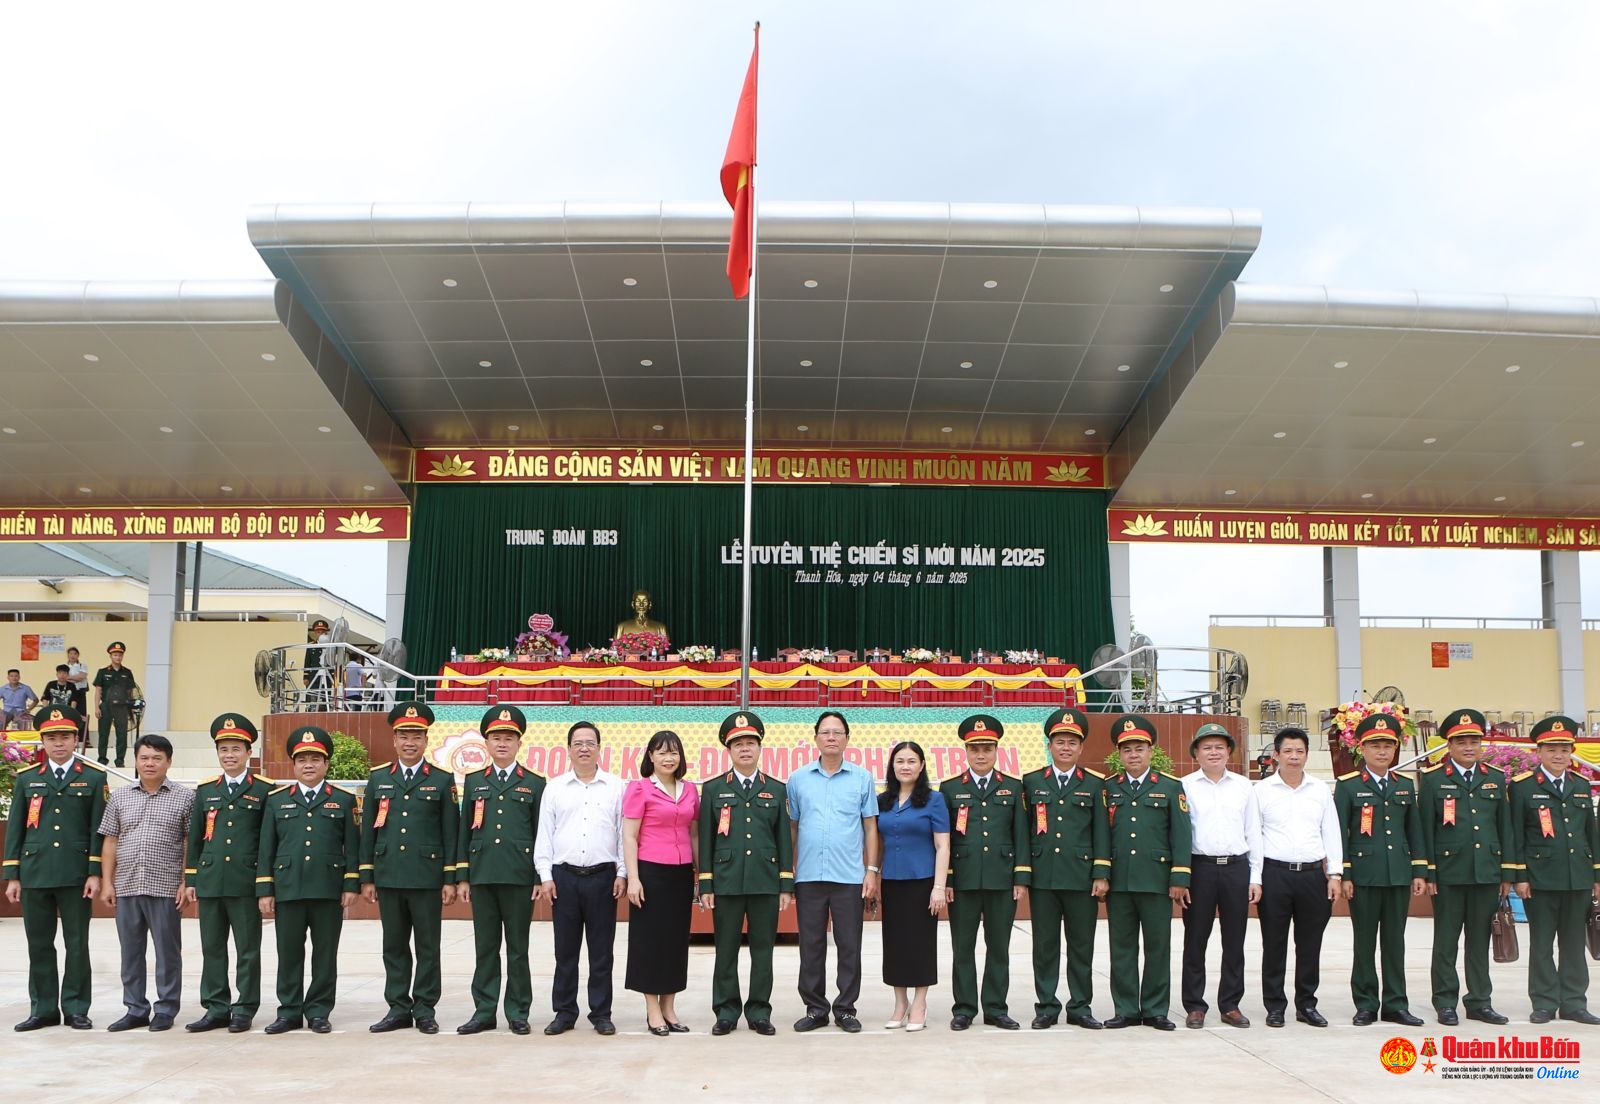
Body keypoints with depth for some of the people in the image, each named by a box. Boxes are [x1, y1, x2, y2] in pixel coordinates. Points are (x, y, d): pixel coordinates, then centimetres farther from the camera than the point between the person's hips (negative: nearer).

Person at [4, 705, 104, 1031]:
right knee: (39, 945, 7)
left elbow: (99, 829, 0)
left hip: (76, 875, -2)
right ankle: (43, 1009, 16)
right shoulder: (26, 778, 10)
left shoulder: (94, 778, 4)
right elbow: (15, 829, 9)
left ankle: (76, 1008, 11)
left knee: (77, 944, 3)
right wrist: (12, 876, 4)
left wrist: (95, 873, -6)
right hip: (34, 874, 2)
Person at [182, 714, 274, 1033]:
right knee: (212, 948, 9)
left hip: (246, 883, -4)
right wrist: (190, 881, 10)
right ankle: (216, 1009, 17)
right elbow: (195, 838, 14)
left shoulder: (263, 790, 0)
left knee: (247, 949, 3)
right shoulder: (205, 790, 12)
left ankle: (245, 1010, 11)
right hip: (209, 882, 4)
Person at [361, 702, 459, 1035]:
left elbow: (451, 832, 0)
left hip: (427, 878, -2)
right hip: (388, 878, 3)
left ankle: (425, 1010, 12)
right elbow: (368, 830, 10)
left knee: (428, 947, 3)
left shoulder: (443, 780, 2)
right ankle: (398, 1009, 18)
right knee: (394, 946, 9)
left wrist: (450, 879, -4)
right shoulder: (378, 778, 9)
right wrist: (366, 877, 6)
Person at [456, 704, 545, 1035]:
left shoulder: (534, 784, 5)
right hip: (481, 875, 2)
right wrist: (462, 877, 5)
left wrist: (540, 878, -3)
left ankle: (518, 1013, 11)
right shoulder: (474, 782, 12)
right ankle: (484, 1011, 14)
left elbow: (540, 834, 3)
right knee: (485, 947, 7)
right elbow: (465, 832, 10)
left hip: (519, 876, -2)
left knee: (517, 948, 4)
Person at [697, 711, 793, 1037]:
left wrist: (787, 885, 1)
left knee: (763, 949, 5)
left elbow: (784, 839, 7)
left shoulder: (777, 790, 9)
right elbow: (706, 838, 4)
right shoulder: (713, 789, 6)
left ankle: (759, 1011, 14)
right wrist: (705, 884, -2)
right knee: (726, 951, 4)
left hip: (766, 883, 1)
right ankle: (726, 1012, 14)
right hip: (726, 882, -1)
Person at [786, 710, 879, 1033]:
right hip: (809, 876, 1)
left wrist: (871, 871, -1)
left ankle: (846, 1009, 15)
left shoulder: (862, 778, 4)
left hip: (850, 877, -1)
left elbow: (870, 828, 6)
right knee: (811, 947, 6)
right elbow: (791, 828, 9)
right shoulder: (798, 779, 6)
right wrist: (787, 872, 3)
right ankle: (815, 1009, 17)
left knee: (849, 947, 4)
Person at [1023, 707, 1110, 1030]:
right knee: (1045, 945, 6)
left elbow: (1101, 832, 4)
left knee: (1082, 945, 6)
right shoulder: (1032, 782, 7)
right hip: (1043, 879, 0)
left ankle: (1080, 1007, 16)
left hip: (1082, 878, 0)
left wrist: (1101, 874, -3)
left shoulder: (1095, 784, 6)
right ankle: (1046, 1007, 14)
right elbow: (1023, 830, 7)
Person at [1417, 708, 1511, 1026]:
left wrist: (1507, 874, 8)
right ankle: (1445, 1003, 11)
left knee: (1480, 939, 10)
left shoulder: (1496, 778, 9)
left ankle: (1479, 1001, 18)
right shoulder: (1432, 779, -1)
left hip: (1487, 873, 3)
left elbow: (1505, 828, 11)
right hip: (1448, 874, -3)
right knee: (1446, 940, 3)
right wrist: (1427, 873, -7)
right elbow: (1425, 829, -3)